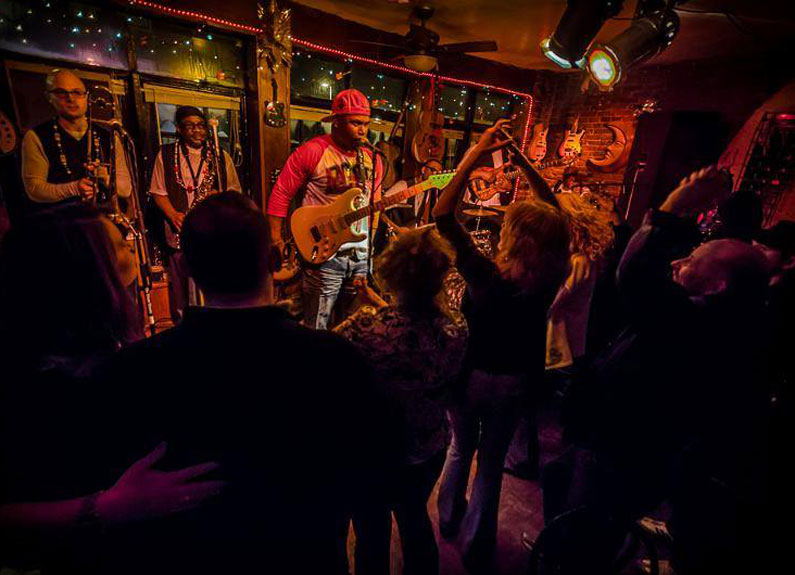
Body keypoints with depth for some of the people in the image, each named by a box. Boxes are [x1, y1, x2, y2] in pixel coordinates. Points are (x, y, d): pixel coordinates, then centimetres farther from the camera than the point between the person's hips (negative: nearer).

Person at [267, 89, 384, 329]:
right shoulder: (313, 151, -7)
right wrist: (276, 239, -9)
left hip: (362, 254, 6)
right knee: (316, 328, 1)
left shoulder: (372, 159, 10)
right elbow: (281, 193, -4)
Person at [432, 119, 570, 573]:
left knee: (461, 450, 26)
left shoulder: (487, 275, -28)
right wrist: (524, 161, -7)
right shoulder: (551, 278, -17)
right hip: (514, 381, 2)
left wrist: (477, 153, -26)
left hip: (472, 375, -2)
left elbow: (442, 215, -31)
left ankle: (449, 520, 50)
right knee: (492, 464, 21)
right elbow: (556, 216, -4)